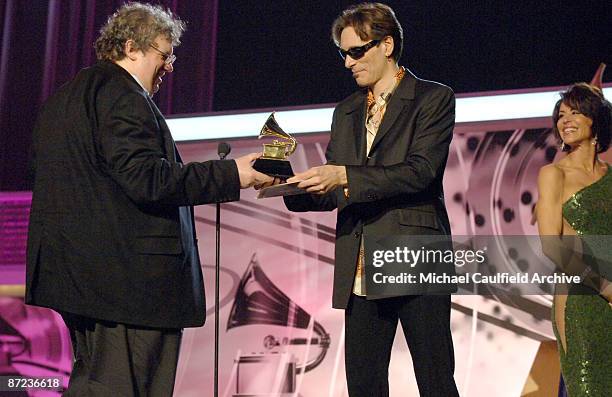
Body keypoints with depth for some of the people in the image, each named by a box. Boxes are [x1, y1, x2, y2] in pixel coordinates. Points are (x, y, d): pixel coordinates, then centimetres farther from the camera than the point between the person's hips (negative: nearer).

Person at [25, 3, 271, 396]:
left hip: (76, 271, 11)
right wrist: (232, 174, -19)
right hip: (128, 275, -10)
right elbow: (149, 180, -22)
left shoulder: (65, 97, 19)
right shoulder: (123, 97, -13)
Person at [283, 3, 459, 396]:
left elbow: (421, 171, -14)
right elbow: (330, 193, 18)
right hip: (362, 271, 6)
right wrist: (290, 189, -2)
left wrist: (345, 176, -22)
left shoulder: (434, 98, 1)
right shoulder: (346, 111, 19)